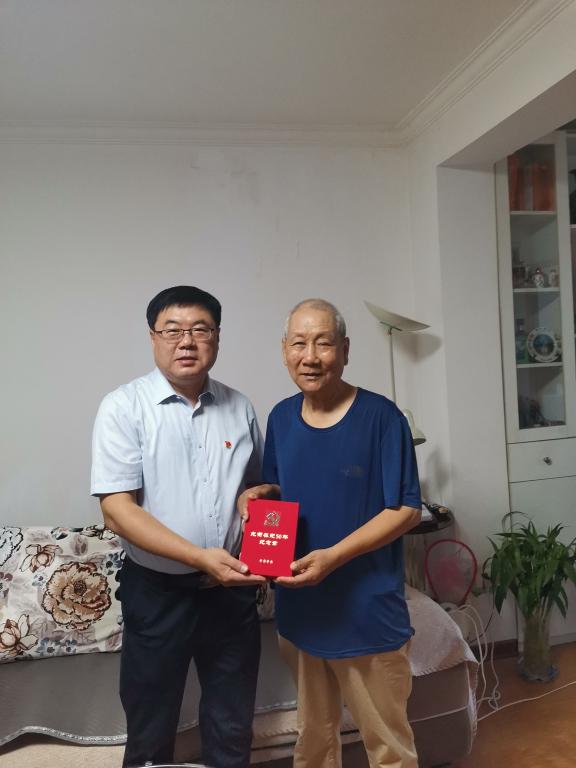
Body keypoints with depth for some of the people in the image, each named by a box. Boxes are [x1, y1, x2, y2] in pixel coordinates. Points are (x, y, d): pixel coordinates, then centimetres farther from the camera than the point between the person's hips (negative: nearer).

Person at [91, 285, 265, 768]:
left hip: (233, 591, 3)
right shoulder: (124, 407, -10)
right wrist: (200, 557, -24)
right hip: (158, 592, -3)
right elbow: (117, 509, -16)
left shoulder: (239, 408, 2)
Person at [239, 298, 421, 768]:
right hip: (300, 607, 5)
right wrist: (258, 494, -8)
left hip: (367, 611, -4)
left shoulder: (381, 416, -15)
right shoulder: (281, 418, 1)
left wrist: (333, 556, -24)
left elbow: (406, 510, -14)